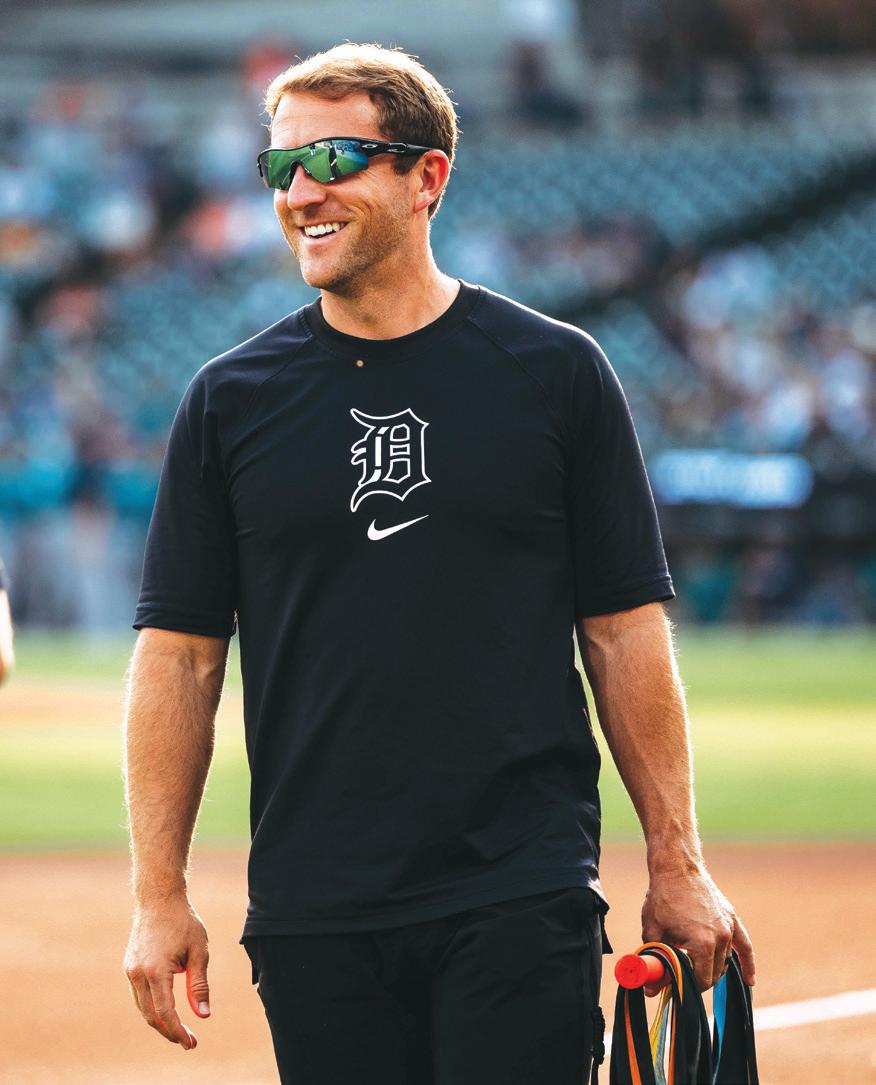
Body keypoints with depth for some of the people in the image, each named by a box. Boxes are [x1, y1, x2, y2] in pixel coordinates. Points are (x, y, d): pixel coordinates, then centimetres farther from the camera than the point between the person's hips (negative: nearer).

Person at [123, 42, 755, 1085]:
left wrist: (676, 867, 1)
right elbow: (179, 655, 6)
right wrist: (159, 896, 0)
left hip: (523, 905, -2)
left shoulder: (558, 373, 4)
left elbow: (627, 633, 5)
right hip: (312, 912, 2)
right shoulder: (230, 398, 7)